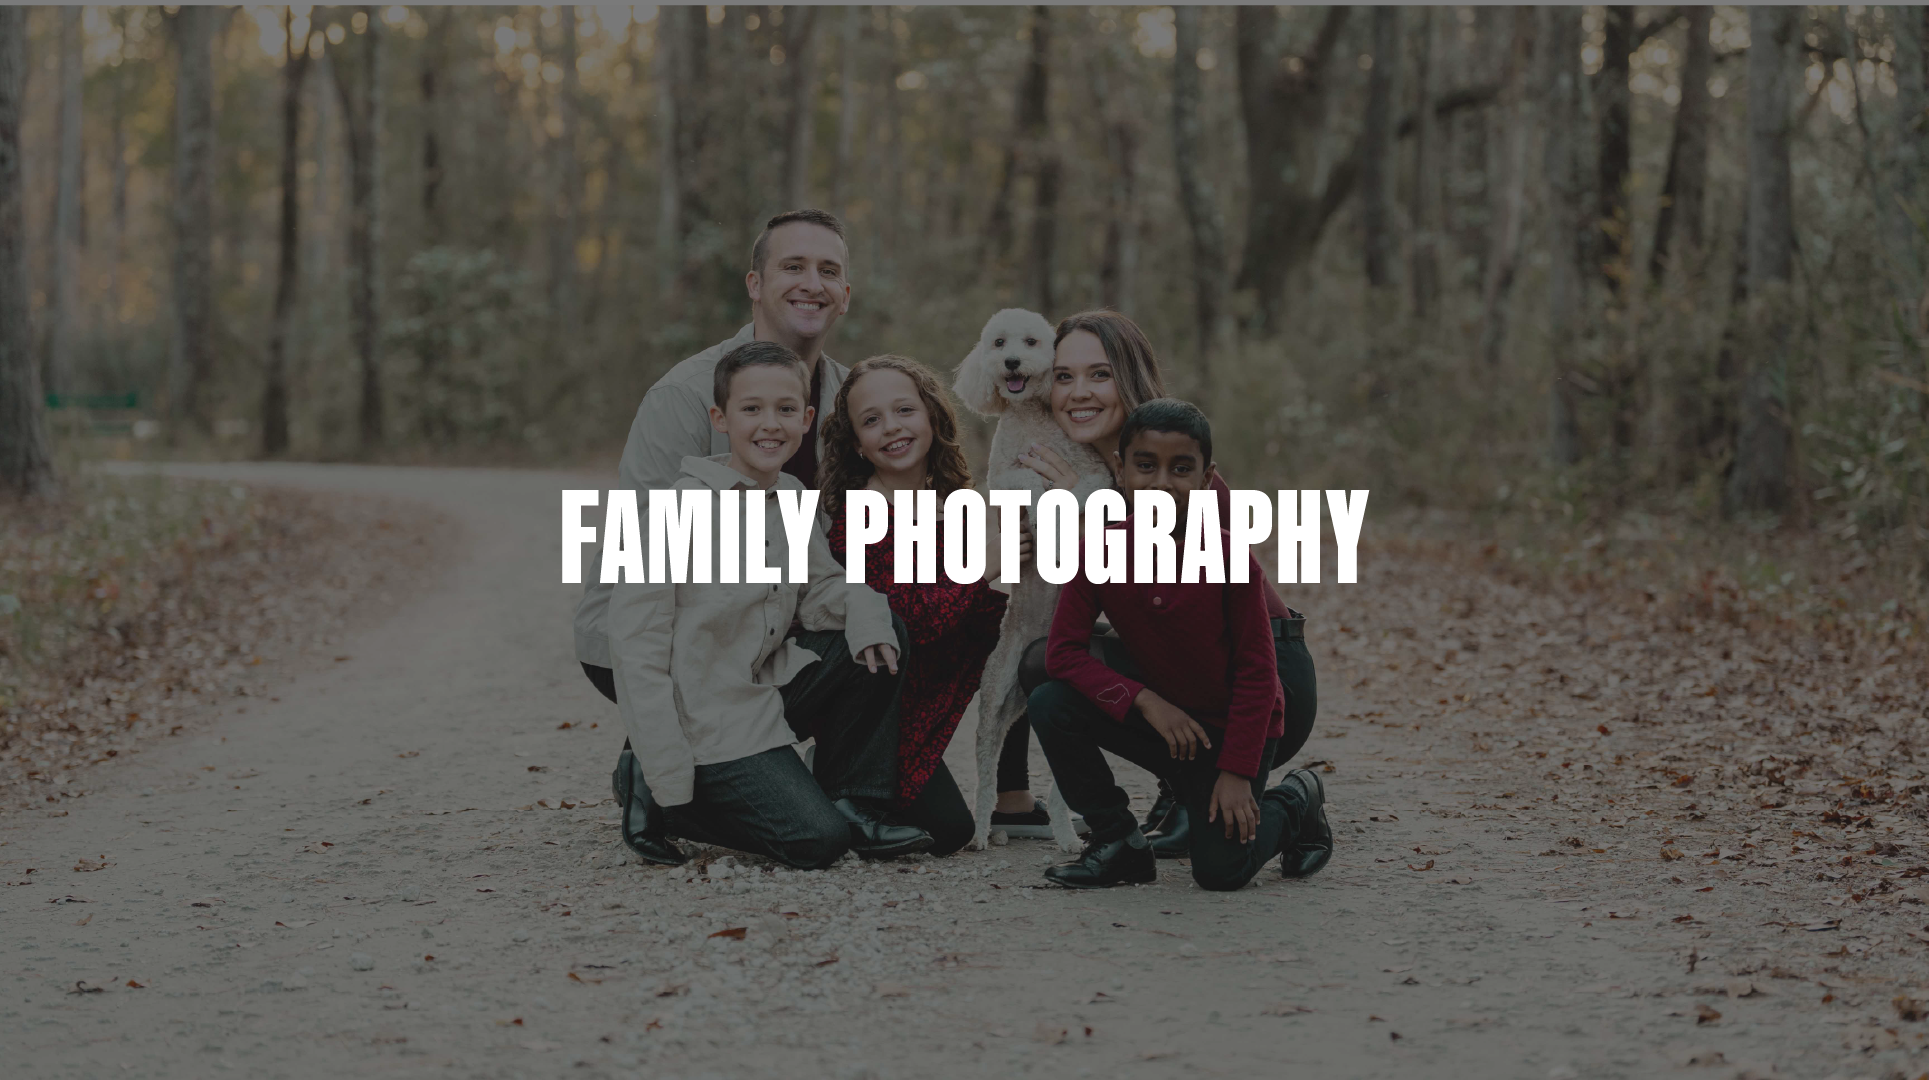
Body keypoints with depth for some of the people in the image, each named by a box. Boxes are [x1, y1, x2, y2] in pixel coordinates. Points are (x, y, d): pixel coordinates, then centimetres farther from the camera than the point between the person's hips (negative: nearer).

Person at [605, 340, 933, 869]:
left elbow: (821, 588, 11)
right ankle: (656, 795, 2)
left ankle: (853, 807, 5)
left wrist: (862, 609, -16)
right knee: (816, 840, -16)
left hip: (769, 691, 7)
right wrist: (669, 774, -21)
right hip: (705, 722, -7)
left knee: (883, 633, -2)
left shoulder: (792, 498, 5)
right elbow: (634, 637, -17)